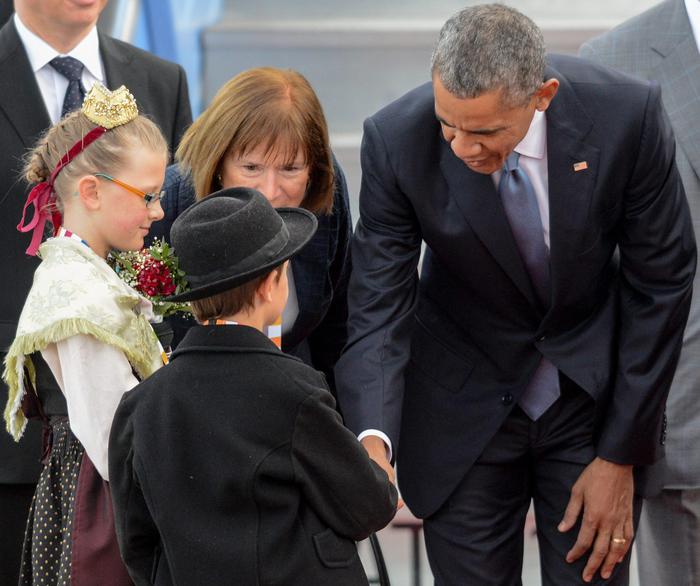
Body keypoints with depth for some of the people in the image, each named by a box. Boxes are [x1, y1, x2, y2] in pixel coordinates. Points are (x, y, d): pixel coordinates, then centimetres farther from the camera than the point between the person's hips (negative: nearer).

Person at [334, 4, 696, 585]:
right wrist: (373, 439, -36)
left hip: (595, 397, 0)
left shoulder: (627, 115, -22)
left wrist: (621, 456, -9)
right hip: (466, 413, 0)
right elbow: (379, 308, -17)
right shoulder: (397, 141, -22)